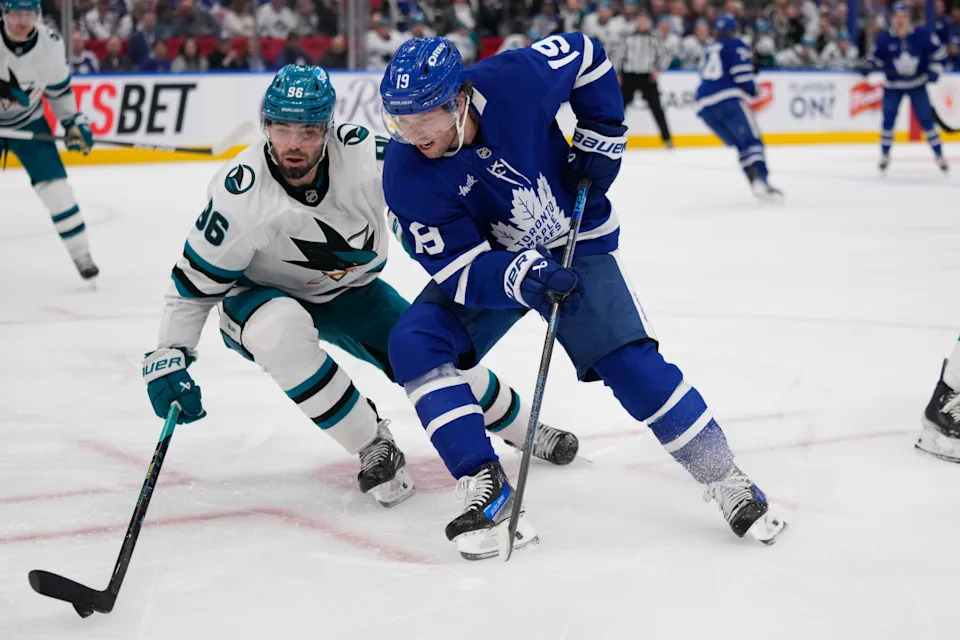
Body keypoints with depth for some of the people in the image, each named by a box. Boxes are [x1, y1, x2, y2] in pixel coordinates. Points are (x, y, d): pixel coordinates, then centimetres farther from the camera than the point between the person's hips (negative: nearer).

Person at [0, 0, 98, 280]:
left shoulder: (51, 44, -14)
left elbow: (59, 88, 2)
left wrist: (73, 122, 0)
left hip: (28, 122, 2)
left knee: (54, 182, -7)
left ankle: (80, 254, 3)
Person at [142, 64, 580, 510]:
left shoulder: (366, 156, -29)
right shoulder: (241, 196, -30)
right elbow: (194, 281, -19)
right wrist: (170, 356, -24)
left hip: (351, 292, 2)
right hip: (264, 296, -2)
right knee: (281, 331, -36)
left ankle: (522, 428, 29)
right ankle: (373, 445, -19)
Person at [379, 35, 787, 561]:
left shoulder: (515, 80, -29)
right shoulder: (405, 175, -25)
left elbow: (584, 56, -7)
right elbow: (459, 269, -24)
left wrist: (601, 137, -12)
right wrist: (519, 276, -42)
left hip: (574, 245, -1)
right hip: (484, 263, 2)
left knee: (631, 362, -14)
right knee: (414, 343, -21)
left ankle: (727, 483, 2)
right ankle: (486, 489, -20)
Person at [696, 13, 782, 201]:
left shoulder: (708, 49, 26)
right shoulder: (737, 45, 5)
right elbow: (742, 74, -8)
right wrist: (753, 90, 9)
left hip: (704, 105, 6)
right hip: (728, 99, -6)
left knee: (742, 146, 12)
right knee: (752, 140, -9)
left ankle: (754, 182, -3)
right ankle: (761, 180, -31)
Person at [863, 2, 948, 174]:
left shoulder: (922, 34, -12)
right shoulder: (884, 39, -9)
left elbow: (938, 52, -2)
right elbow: (876, 58, 4)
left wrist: (934, 70, -10)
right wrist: (869, 66, -16)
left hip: (917, 84, -1)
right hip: (893, 86, 1)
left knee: (926, 120, -1)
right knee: (888, 119, -7)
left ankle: (939, 156, 8)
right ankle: (885, 155, 9)